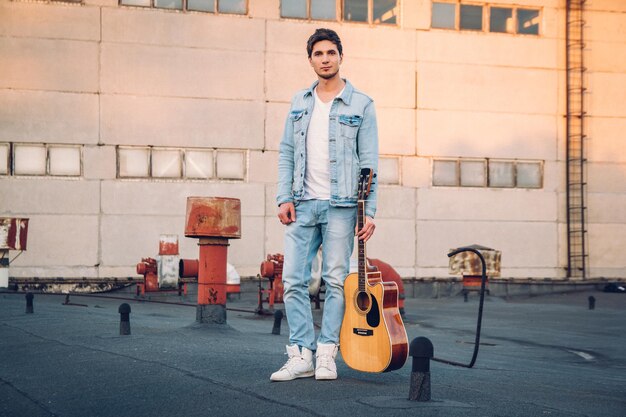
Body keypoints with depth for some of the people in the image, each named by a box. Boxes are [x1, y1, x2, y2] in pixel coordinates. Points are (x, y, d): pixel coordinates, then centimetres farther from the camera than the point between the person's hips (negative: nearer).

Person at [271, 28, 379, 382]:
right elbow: (287, 153, 13)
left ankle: (326, 355, 8)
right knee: (294, 280, -2)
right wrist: (285, 198, 2)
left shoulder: (361, 105, 2)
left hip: (341, 206, -3)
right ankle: (301, 355, 4)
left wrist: (370, 211, -9)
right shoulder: (300, 103, 14)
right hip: (303, 205, 4)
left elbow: (369, 162, -2)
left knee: (337, 281, 0)